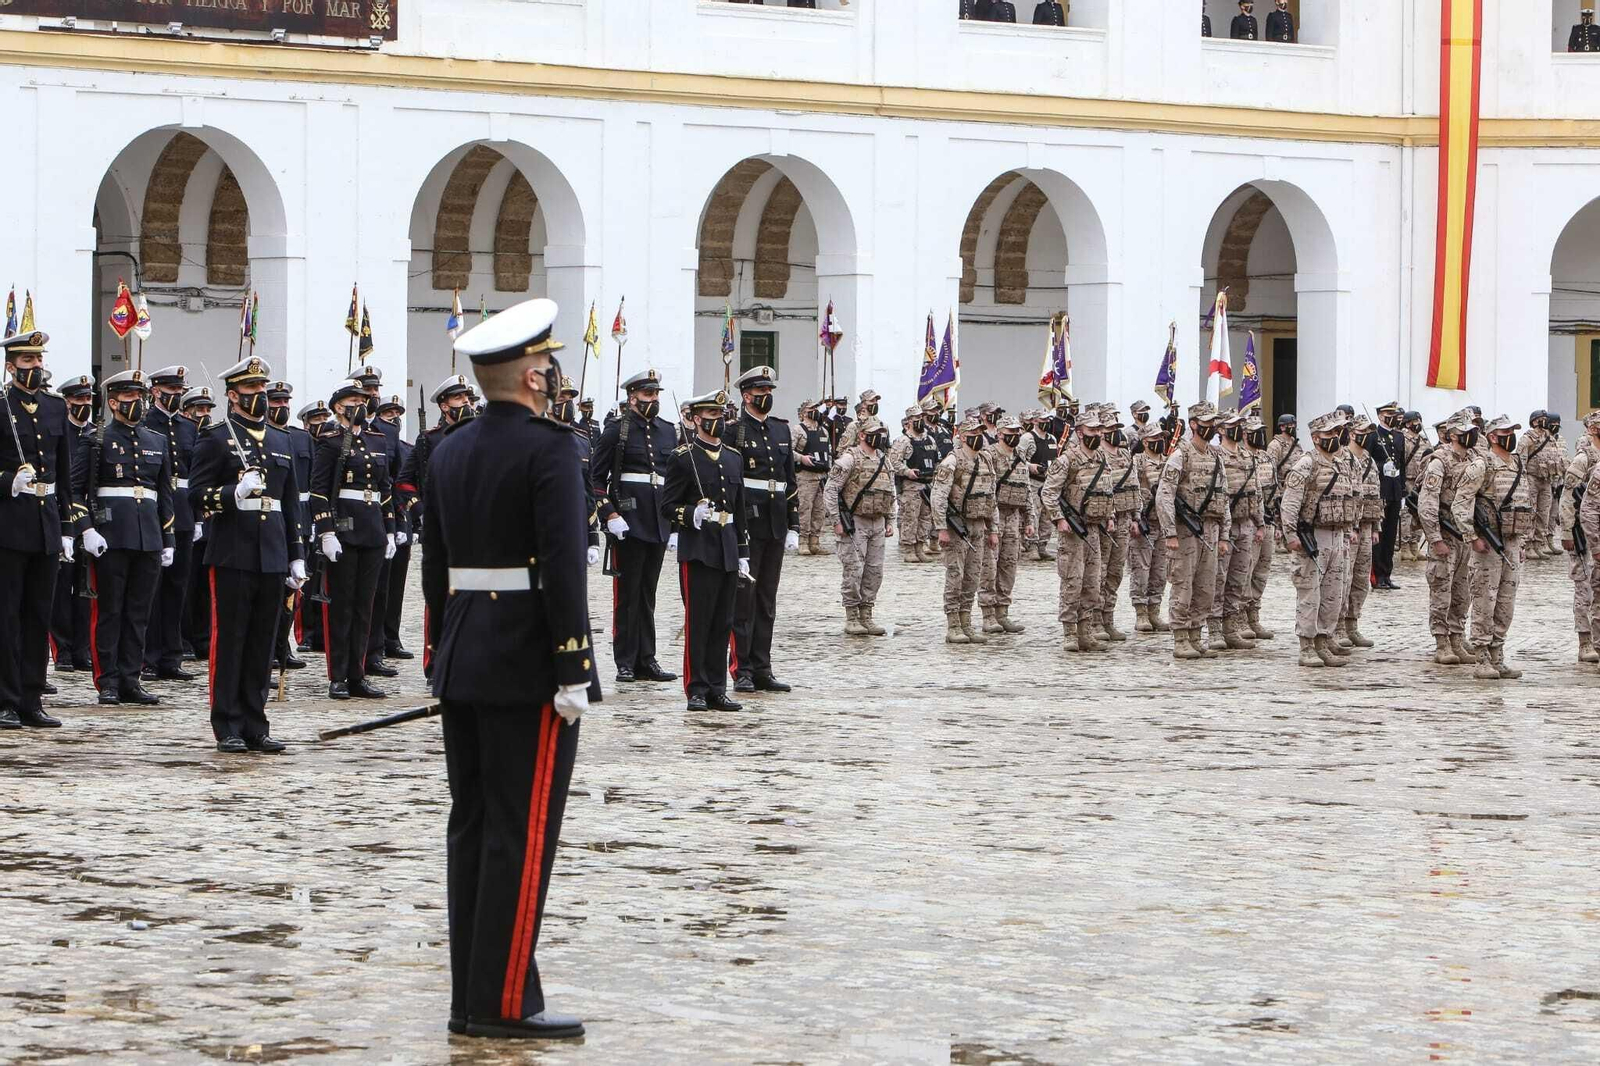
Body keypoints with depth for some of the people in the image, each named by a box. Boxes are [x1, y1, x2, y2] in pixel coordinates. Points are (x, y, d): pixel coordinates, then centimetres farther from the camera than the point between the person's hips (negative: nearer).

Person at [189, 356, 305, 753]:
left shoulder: (282, 442, 17)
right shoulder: (216, 439, -1)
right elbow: (197, 496, -6)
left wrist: (297, 555, 14)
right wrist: (234, 494, -24)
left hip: (272, 557, 5)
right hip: (232, 555, -5)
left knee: (263, 643, 7)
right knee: (229, 642, -2)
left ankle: (255, 725, 13)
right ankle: (229, 729, 2)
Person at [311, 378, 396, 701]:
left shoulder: (378, 441, 15)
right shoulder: (330, 442, -4)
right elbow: (319, 490, -10)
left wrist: (389, 531, 13)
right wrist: (326, 532, -17)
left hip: (373, 529, 6)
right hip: (343, 528, -6)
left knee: (365, 604, 6)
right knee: (341, 604, -2)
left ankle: (357, 676, 11)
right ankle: (338, 678, 1)